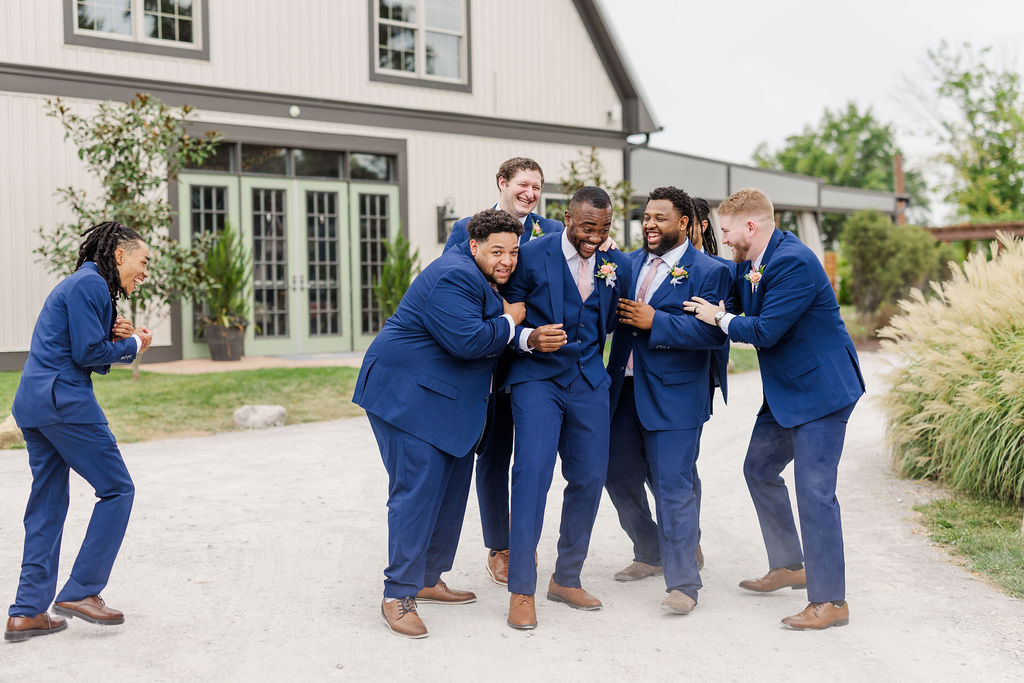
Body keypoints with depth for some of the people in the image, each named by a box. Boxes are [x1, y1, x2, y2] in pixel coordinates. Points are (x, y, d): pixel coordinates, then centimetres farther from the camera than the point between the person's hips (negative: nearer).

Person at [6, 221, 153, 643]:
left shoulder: (86, 284, 22)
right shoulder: (90, 283, -9)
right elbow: (88, 353, -15)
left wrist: (118, 336, 4)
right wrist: (131, 344, 0)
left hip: (33, 403, 10)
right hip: (64, 401, -10)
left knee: (47, 504, 11)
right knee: (117, 489, -1)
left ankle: (28, 612, 13)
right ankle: (81, 591, 1)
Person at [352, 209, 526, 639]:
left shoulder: (485, 278, 12)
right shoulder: (454, 278, -21)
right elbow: (468, 340, -29)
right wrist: (510, 321, -15)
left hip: (450, 401, 11)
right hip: (409, 396, -11)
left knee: (452, 489, 13)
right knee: (417, 490, -11)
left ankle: (428, 580, 25)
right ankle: (397, 597, -5)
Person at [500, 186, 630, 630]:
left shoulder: (616, 264, 5)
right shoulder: (532, 256, -8)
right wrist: (530, 338, -22)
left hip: (588, 380, 5)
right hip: (536, 377, -5)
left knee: (589, 477, 5)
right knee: (533, 471, -16)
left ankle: (566, 579, 23)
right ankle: (521, 590, -7)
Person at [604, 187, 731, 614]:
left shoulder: (708, 271, -6)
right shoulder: (629, 263, 12)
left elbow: (713, 333, -17)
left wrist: (655, 321, -19)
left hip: (673, 395, -7)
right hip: (624, 389, 7)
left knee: (673, 486, -7)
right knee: (619, 476, 15)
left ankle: (682, 583, 2)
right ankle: (651, 555, 36)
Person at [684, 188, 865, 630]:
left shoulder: (793, 263, -23)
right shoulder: (748, 263, 6)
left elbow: (765, 331, -25)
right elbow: (735, 306, 15)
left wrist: (720, 319, -11)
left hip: (820, 388, -10)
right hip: (784, 391, 11)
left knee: (814, 489, -10)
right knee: (759, 470, 18)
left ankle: (830, 601, -1)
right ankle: (789, 566, 33)